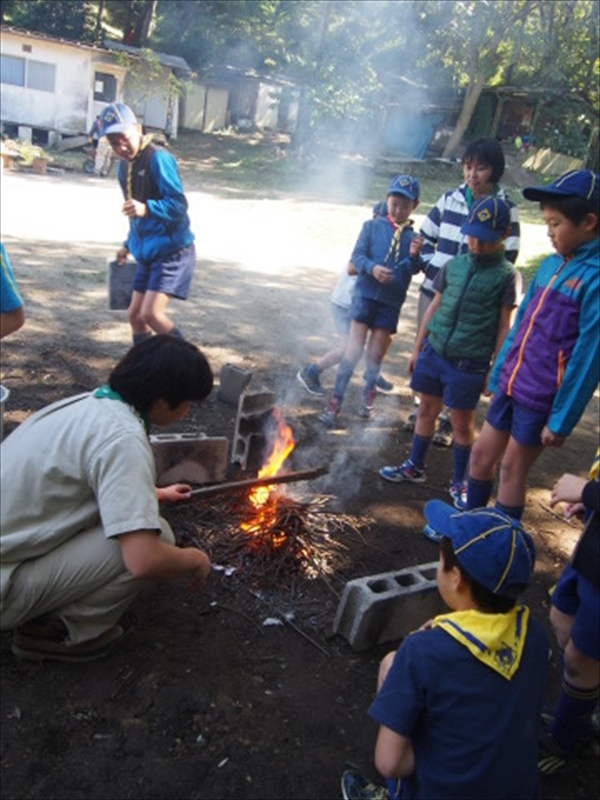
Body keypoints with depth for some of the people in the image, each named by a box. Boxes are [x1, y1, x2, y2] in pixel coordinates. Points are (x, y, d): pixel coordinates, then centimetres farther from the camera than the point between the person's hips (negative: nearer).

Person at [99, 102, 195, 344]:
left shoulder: (158, 159, -15)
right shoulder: (124, 166, 11)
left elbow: (179, 204, -24)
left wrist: (146, 209, -40)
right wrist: (129, 244, 27)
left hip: (172, 250, -9)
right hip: (148, 252, 9)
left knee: (151, 314, -17)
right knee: (135, 315, 10)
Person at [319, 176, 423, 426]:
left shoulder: (414, 236, 4)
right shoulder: (372, 226, 1)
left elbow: (414, 270, -2)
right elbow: (357, 255, -5)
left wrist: (414, 256, -21)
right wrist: (372, 268, -24)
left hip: (391, 302, 2)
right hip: (366, 294, -2)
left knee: (375, 355, 10)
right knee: (353, 350, -4)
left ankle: (368, 399, 29)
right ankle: (335, 402, 3)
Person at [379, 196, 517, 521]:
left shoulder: (505, 275, -7)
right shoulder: (453, 265, 3)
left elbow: (503, 327, -6)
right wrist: (418, 347, 13)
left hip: (469, 363, -4)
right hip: (434, 352, 4)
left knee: (462, 423, 9)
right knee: (427, 411, 16)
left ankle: (459, 483, 26)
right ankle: (414, 467, 34)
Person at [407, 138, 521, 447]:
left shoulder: (505, 208, -6)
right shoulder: (450, 199, 4)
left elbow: (506, 259, -8)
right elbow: (424, 238, 11)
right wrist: (433, 269, -3)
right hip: (434, 290, 4)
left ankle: (448, 421, 18)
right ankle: (418, 410, 30)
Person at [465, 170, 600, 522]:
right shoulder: (551, 264, 5)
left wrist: (562, 419, -16)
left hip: (542, 398, -7)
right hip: (511, 386, 7)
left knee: (512, 469, 6)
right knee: (481, 456, 16)